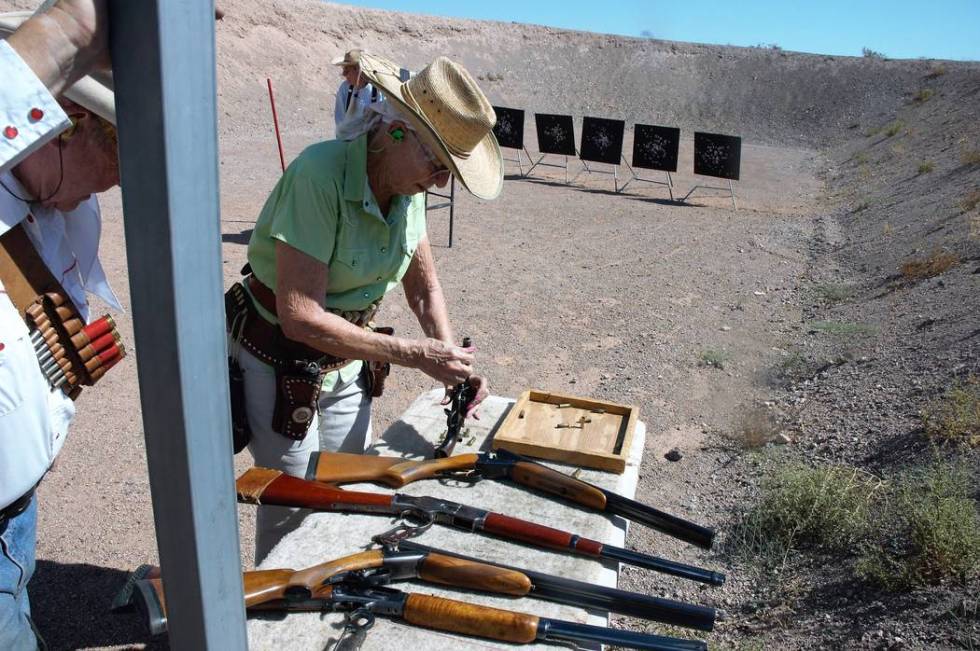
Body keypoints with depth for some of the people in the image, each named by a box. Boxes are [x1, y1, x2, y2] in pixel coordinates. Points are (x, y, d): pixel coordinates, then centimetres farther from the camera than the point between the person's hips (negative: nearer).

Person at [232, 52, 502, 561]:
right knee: (294, 510, 7)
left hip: (346, 361, 7)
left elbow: (425, 290, 4)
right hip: (280, 362, -6)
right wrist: (416, 354, -29)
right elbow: (300, 317, -32)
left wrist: (453, 364, -11)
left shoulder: (406, 188, -7)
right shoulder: (321, 174, -29)